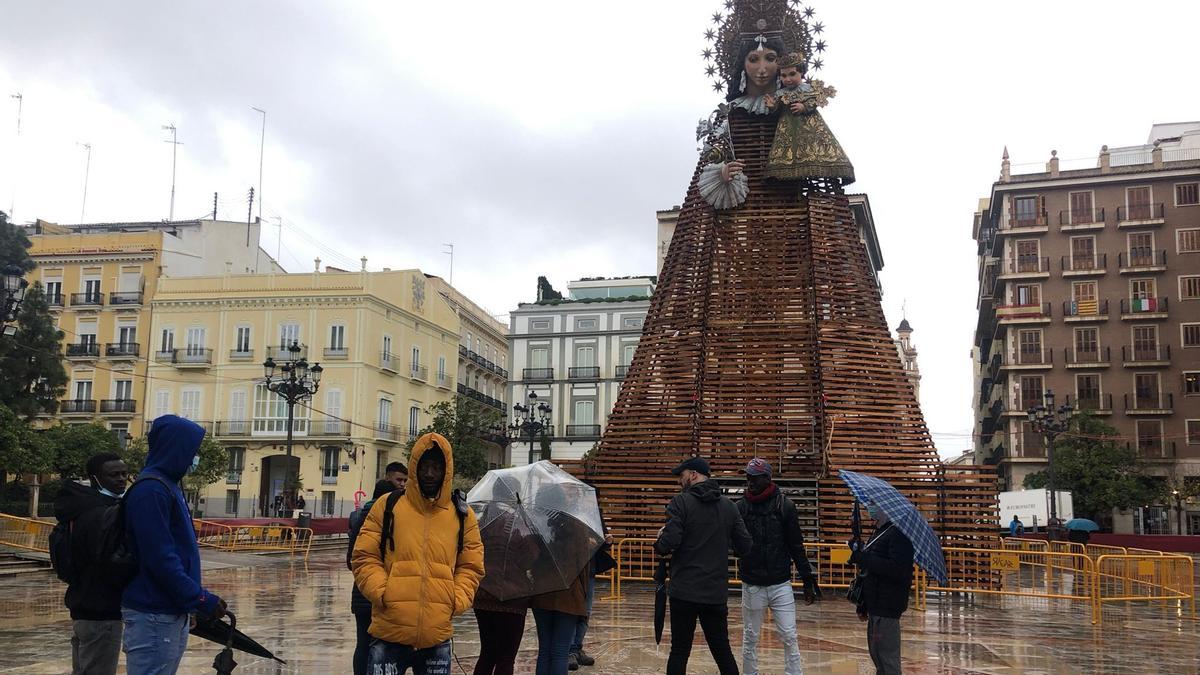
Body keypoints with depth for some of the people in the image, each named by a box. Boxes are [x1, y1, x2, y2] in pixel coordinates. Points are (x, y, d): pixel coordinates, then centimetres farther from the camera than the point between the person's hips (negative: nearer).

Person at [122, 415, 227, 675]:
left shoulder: (168, 485, 15)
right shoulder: (150, 490, -16)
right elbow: (160, 558, -22)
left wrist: (198, 599, 14)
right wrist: (201, 599, -20)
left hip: (173, 612, 10)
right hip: (154, 616, -10)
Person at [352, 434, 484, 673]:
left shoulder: (462, 514, 8)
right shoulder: (387, 506, 3)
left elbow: (471, 567, 12)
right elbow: (364, 557, 3)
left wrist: (456, 602, -3)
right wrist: (383, 593, -10)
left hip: (438, 636, 2)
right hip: (389, 634, -2)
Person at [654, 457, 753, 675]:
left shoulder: (681, 502, -8)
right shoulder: (728, 505, 6)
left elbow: (668, 544, -17)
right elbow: (745, 546, 5)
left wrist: (659, 541, 5)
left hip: (684, 592, -4)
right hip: (717, 592, 4)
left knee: (679, 651, 4)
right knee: (722, 651, 12)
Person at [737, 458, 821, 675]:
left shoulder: (785, 506, -3)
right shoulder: (740, 507, -1)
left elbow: (796, 546, 2)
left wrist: (808, 581, 2)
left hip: (781, 584, -1)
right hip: (752, 586, 1)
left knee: (789, 637, 1)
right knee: (750, 638, 10)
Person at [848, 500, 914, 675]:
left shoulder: (898, 534, -16)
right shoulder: (878, 532, 15)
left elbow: (897, 570, -28)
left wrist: (862, 558, -25)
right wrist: (862, 604, 20)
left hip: (887, 606, -10)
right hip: (875, 605, 10)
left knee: (886, 655, -5)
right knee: (876, 654, 18)